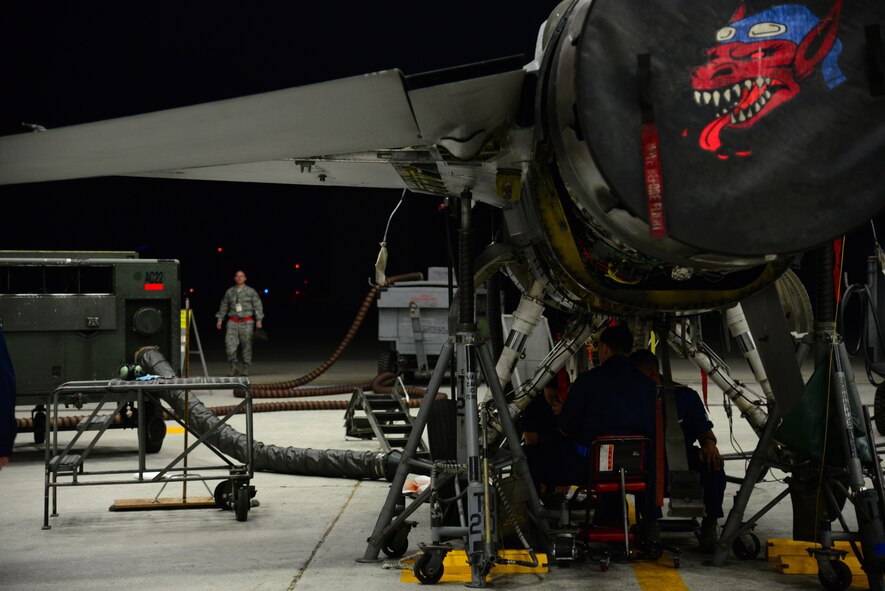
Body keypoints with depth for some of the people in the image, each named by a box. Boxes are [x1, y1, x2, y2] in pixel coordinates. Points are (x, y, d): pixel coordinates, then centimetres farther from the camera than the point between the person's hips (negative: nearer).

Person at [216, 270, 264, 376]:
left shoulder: (251, 291, 2)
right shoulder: (229, 291, 8)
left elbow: (258, 306, -2)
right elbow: (224, 306, 15)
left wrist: (259, 321, -10)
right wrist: (219, 319, 8)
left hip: (247, 323, -1)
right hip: (233, 322, 1)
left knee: (246, 346, 0)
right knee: (229, 344, -15)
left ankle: (246, 369, 10)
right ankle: (234, 368, -9)